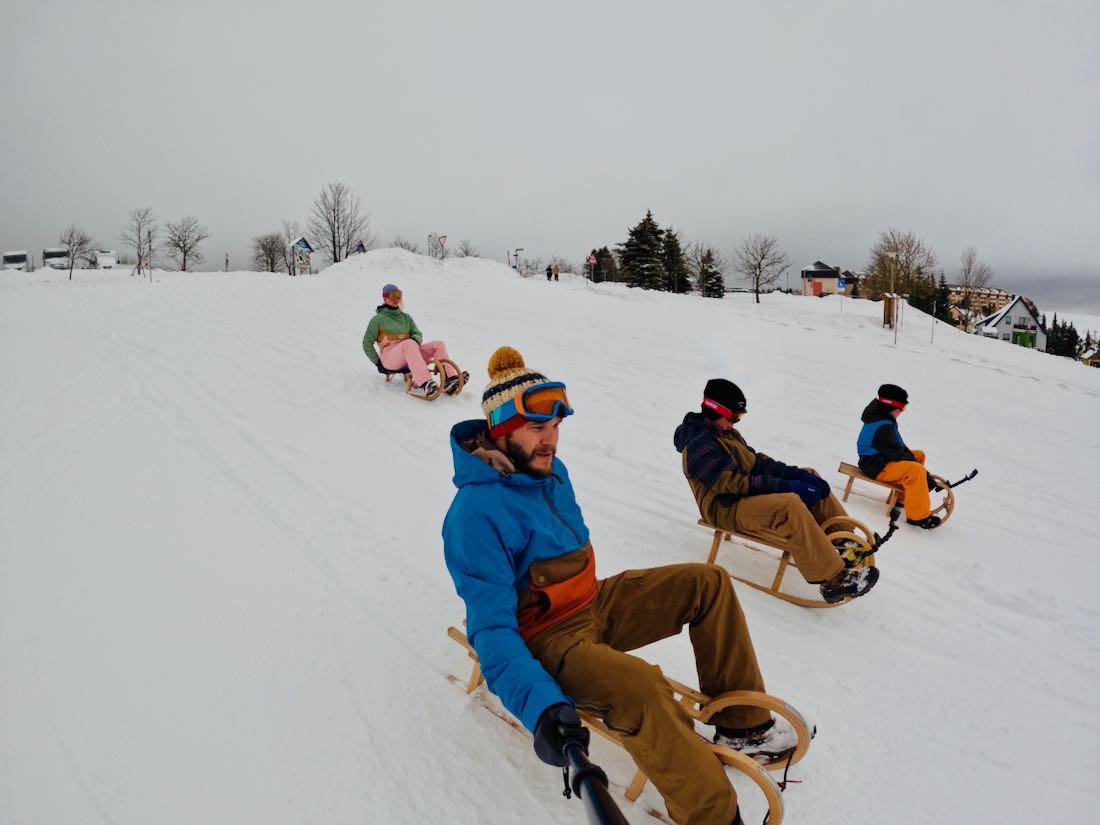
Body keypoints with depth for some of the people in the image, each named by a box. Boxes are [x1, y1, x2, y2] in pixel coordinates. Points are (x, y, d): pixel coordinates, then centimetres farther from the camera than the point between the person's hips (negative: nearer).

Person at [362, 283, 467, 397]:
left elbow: (417, 334, 16)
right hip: (389, 357, -6)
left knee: (439, 344, -13)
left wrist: (416, 339, -8)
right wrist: (377, 362, 0)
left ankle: (450, 379, -33)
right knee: (409, 343, -38)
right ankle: (424, 383, -59)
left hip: (409, 353, 6)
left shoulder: (406, 317, 23)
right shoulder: (379, 319, 8)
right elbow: (367, 343, 8)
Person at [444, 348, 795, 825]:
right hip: (545, 638, -8)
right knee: (639, 687, -35)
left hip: (593, 604, 9)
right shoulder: (476, 513, -26)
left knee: (708, 584, 2)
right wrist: (539, 705, -42)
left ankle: (743, 724, 11)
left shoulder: (550, 470, 2)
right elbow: (492, 628, -29)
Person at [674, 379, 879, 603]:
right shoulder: (699, 445, -18)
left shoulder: (726, 433, 13)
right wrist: (784, 486, -25)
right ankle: (833, 581, -32)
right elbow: (735, 483, -24)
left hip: (747, 491, 11)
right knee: (790, 505, -33)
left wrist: (794, 472, -5)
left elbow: (755, 461, 9)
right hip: (725, 507, -10)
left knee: (811, 478, 8)